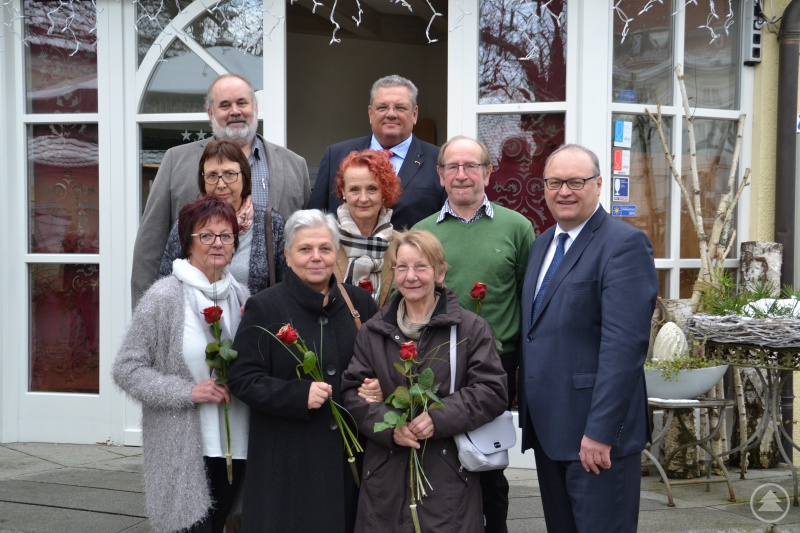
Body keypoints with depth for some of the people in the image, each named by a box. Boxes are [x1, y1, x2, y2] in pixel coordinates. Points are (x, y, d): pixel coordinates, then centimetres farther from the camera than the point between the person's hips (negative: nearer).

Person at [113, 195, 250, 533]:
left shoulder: (239, 295, 8)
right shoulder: (164, 297, -8)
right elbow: (126, 369, -9)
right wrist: (187, 392, -17)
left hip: (234, 444, 6)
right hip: (183, 450, -5)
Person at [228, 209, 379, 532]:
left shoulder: (360, 303, 8)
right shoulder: (264, 308, -3)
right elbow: (242, 378, -7)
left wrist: (377, 387, -5)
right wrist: (299, 395, -19)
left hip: (349, 454, 3)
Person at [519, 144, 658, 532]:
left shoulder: (624, 244, -12)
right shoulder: (542, 244, 15)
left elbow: (624, 344, -20)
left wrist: (600, 431, -24)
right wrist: (527, 408, 13)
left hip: (595, 430, -8)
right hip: (546, 428, 8)